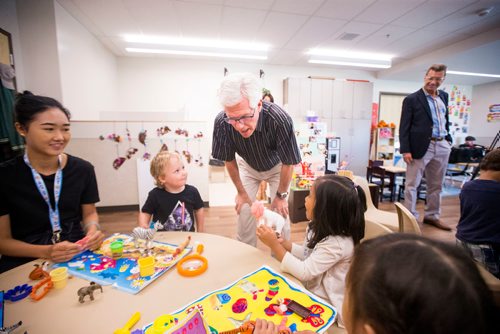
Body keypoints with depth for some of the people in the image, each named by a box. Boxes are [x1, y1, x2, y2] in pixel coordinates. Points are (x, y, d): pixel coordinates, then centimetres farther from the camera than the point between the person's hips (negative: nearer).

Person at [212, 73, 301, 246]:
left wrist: (281, 195, -11)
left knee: (280, 214, -2)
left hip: (276, 167, -1)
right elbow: (229, 160, -12)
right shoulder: (221, 122, -32)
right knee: (244, 212, 2)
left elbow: (288, 163, -23)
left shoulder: (280, 120, -40)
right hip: (248, 166, 2)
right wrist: (241, 192, -2)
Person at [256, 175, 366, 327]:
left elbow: (303, 272, -29)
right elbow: (307, 254, 6)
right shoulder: (322, 227, -6)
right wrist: (283, 243, -10)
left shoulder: (337, 244, -33)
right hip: (311, 291, 7)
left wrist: (274, 244, -30)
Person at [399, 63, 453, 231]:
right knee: (412, 184, -1)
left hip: (442, 146, 7)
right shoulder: (411, 99, -5)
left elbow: (445, 120, 22)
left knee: (436, 185, 14)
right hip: (421, 146, -6)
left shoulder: (444, 96, 14)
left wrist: (448, 139, 13)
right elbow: (404, 127, -9)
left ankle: (432, 216, 28)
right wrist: (405, 150, -16)